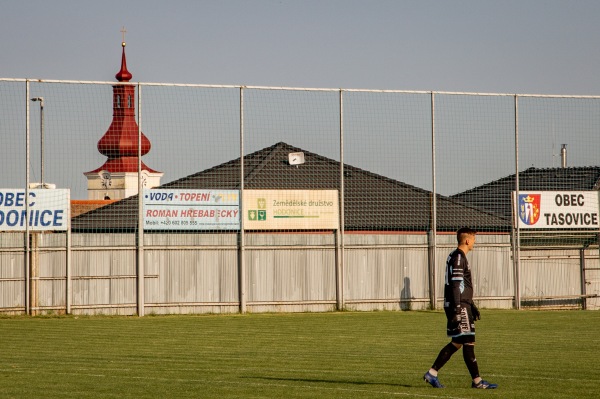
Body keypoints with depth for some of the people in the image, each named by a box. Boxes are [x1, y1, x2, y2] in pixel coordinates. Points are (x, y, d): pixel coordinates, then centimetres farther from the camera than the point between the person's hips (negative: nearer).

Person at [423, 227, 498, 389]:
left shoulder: (458, 257, 20)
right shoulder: (458, 258, -13)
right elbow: (455, 285, -20)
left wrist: (472, 306, 29)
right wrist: (457, 309, -24)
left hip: (463, 305, 10)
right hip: (460, 306, -10)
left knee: (457, 343, 11)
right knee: (468, 343, -5)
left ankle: (432, 374, 10)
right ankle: (477, 381, -1)